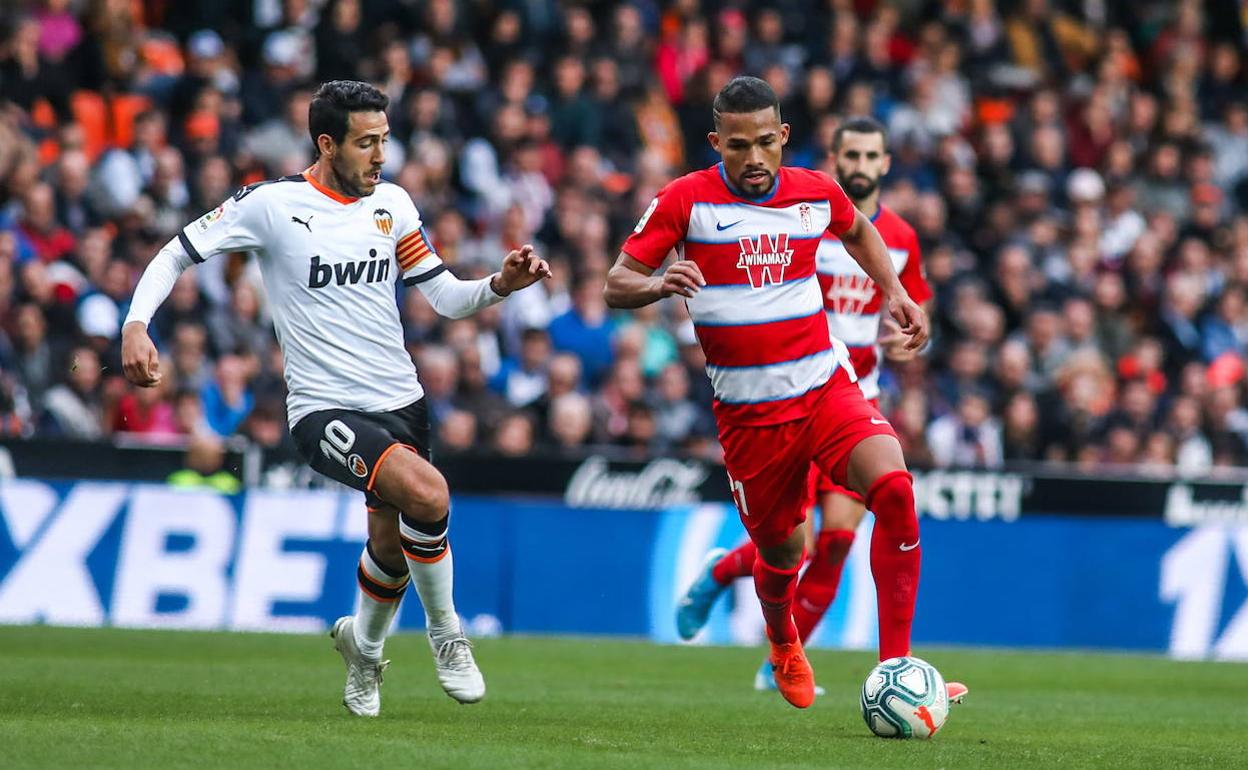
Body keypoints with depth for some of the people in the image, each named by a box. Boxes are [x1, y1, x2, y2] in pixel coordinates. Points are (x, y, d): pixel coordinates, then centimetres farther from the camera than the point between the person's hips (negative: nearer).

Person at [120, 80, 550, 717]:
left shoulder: (391, 204, 6)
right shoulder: (272, 204, -9)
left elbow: (445, 297, 9)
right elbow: (177, 254, -3)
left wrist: (500, 285, -11)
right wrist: (136, 325, -18)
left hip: (400, 402, 6)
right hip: (324, 411, -6)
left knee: (391, 549, 12)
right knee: (427, 493, -29)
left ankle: (363, 643, 45)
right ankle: (444, 632, -6)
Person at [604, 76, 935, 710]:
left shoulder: (815, 193, 4)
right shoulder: (685, 200, -6)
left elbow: (857, 231, 28)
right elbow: (616, 285, -6)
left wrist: (896, 294, 17)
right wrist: (660, 284, -28)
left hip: (826, 388, 1)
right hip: (749, 412, -1)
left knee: (894, 490, -24)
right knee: (781, 550, 8)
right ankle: (783, 644, 46)